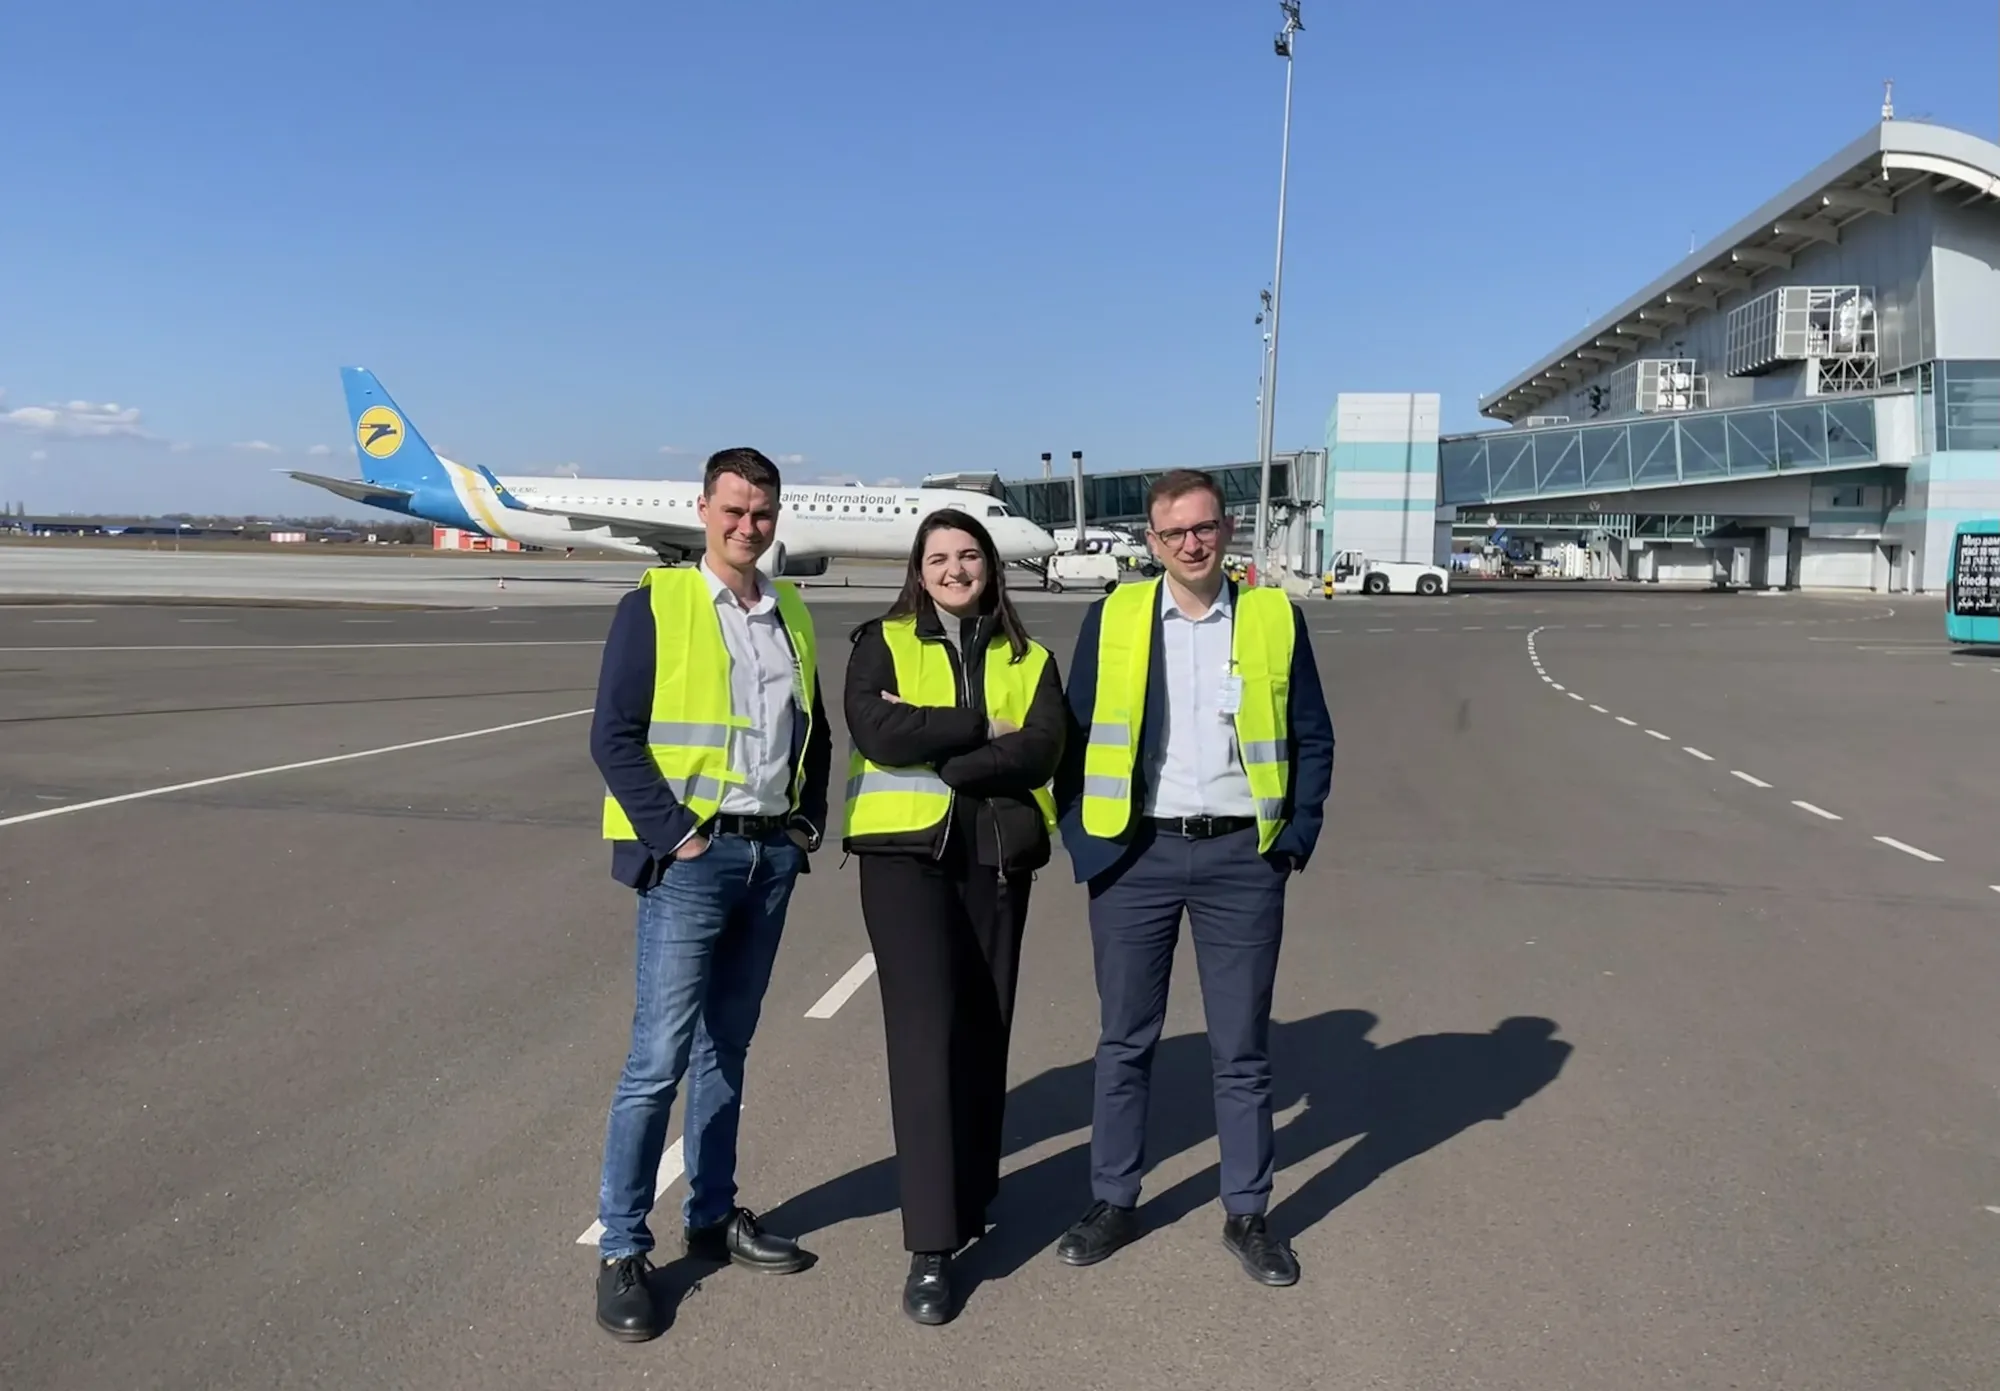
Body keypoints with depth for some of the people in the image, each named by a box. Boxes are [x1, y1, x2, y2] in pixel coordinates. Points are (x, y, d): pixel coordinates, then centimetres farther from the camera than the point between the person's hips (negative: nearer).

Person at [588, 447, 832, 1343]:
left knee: (726, 1047, 15)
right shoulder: (655, 605, -5)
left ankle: (712, 1218, 27)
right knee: (660, 1056, -5)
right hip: (690, 856, -5)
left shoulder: (790, 613, 12)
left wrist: (807, 822, 9)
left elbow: (814, 731, 20)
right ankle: (621, 1250, 7)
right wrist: (675, 834, -14)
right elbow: (614, 737, -10)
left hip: (772, 854, 6)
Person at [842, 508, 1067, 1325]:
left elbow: (1042, 750, -7)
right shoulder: (882, 643, 4)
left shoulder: (1027, 658, 10)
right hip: (904, 854, -3)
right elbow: (879, 735, -13)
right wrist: (982, 725, -10)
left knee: (983, 1032, 9)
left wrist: (934, 754, -14)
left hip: (996, 856, 3)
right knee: (925, 1033, -9)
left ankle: (971, 1197, 29)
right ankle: (931, 1247, -6)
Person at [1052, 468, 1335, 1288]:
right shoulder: (1111, 619, 2)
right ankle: (1113, 1202, 26)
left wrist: (1299, 835, -3)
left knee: (1242, 1049, 9)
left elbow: (1312, 739, 6)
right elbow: (1073, 736, 5)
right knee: (1125, 1040, 11)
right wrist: (1082, 839, -2)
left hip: (1242, 858, 0)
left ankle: (1247, 1214, 24)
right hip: (1135, 855, 0)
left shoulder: (1276, 619, 2)